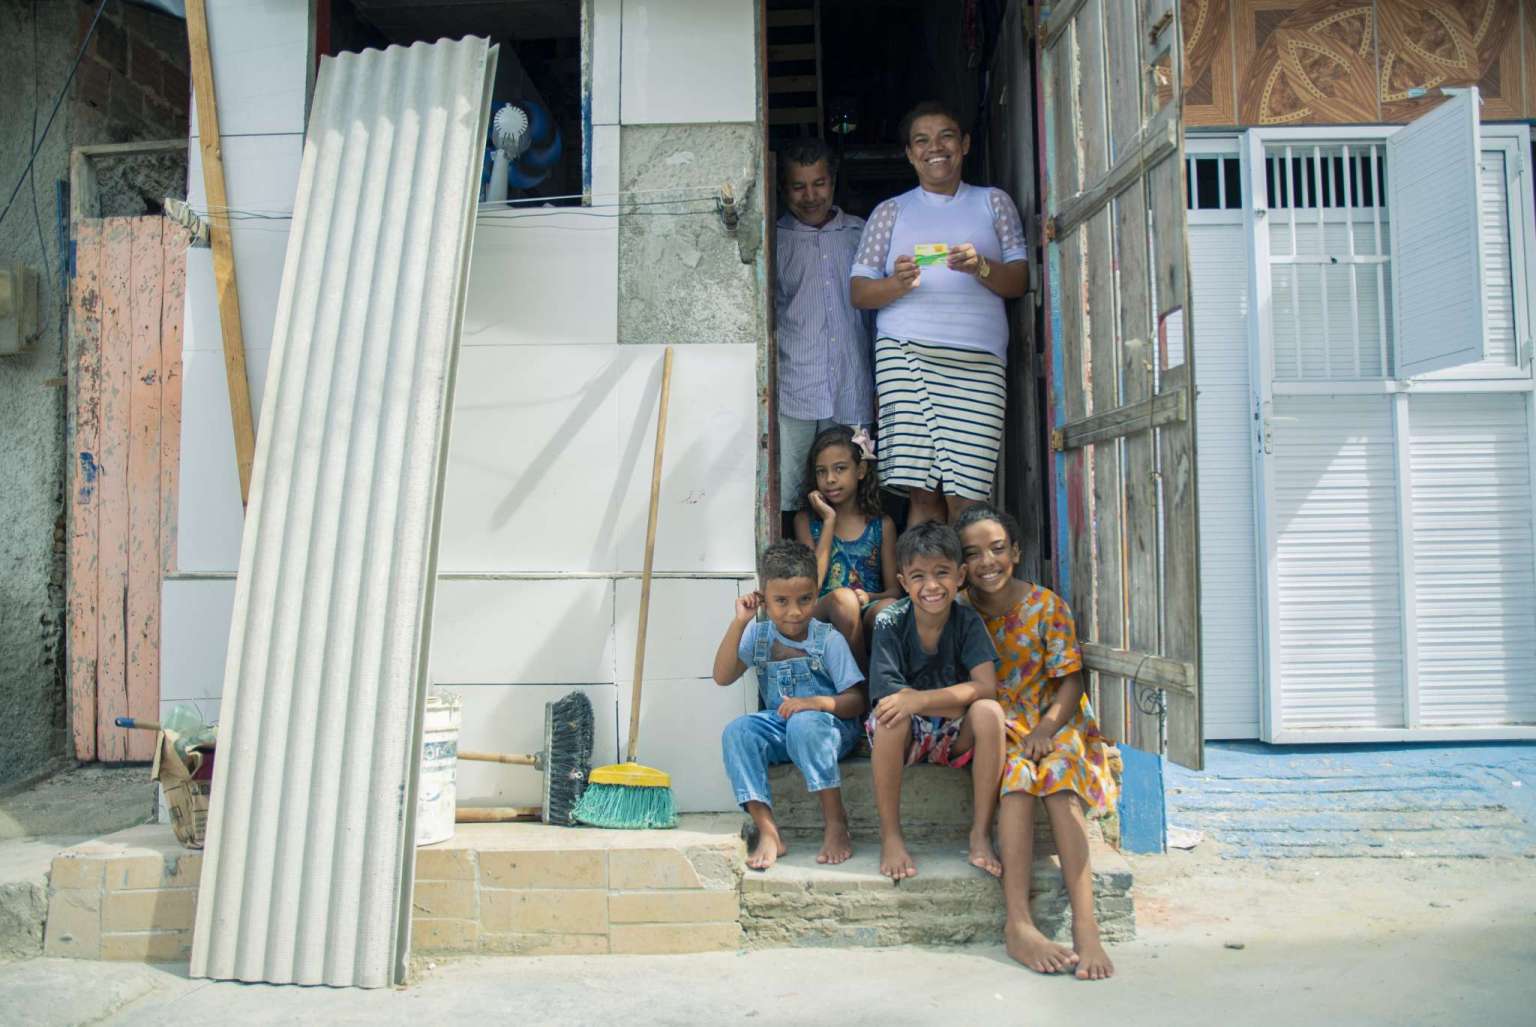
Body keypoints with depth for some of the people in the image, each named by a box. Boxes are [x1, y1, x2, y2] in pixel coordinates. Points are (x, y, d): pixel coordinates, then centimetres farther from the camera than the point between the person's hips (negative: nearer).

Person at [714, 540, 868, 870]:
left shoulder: (828, 640, -7)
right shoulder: (758, 635, 4)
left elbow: (857, 701, -10)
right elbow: (722, 677, -7)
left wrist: (818, 702, -30)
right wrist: (738, 623, -13)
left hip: (829, 725, -4)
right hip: (778, 726, 4)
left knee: (803, 723, -38)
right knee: (736, 731, -24)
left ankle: (836, 822, -24)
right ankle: (767, 831, -25)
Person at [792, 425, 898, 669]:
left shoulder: (882, 525, 12)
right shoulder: (806, 520, 10)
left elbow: (894, 590, 10)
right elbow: (811, 584, -3)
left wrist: (868, 597, -15)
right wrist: (829, 520, -2)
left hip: (868, 613, 0)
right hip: (822, 614, 0)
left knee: (889, 610, -34)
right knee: (843, 598, -34)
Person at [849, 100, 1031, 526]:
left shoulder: (993, 202, 22)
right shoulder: (891, 211, 20)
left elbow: (1020, 281, 12)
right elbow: (858, 291, 12)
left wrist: (981, 267, -9)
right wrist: (898, 283, -9)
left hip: (978, 361, 1)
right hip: (906, 352, 0)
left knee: (966, 498, -11)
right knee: (922, 494, -11)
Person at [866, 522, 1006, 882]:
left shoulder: (968, 622, -9)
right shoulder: (891, 622, -13)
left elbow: (986, 687, -23)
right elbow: (888, 694, -21)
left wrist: (920, 699, -33)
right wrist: (958, 698, -23)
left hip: (954, 737, 2)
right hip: (906, 735, -1)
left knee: (989, 712, -28)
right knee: (890, 715, -34)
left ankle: (980, 832, -16)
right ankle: (890, 836, -18)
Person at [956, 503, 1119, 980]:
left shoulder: (1048, 606, -1)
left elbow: (1070, 679, -3)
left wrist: (1046, 728, -19)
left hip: (1052, 722, 0)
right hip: (995, 726, 0)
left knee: (1058, 769, -33)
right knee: (1015, 768, -33)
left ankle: (1085, 925, -38)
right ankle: (1018, 926, -38)